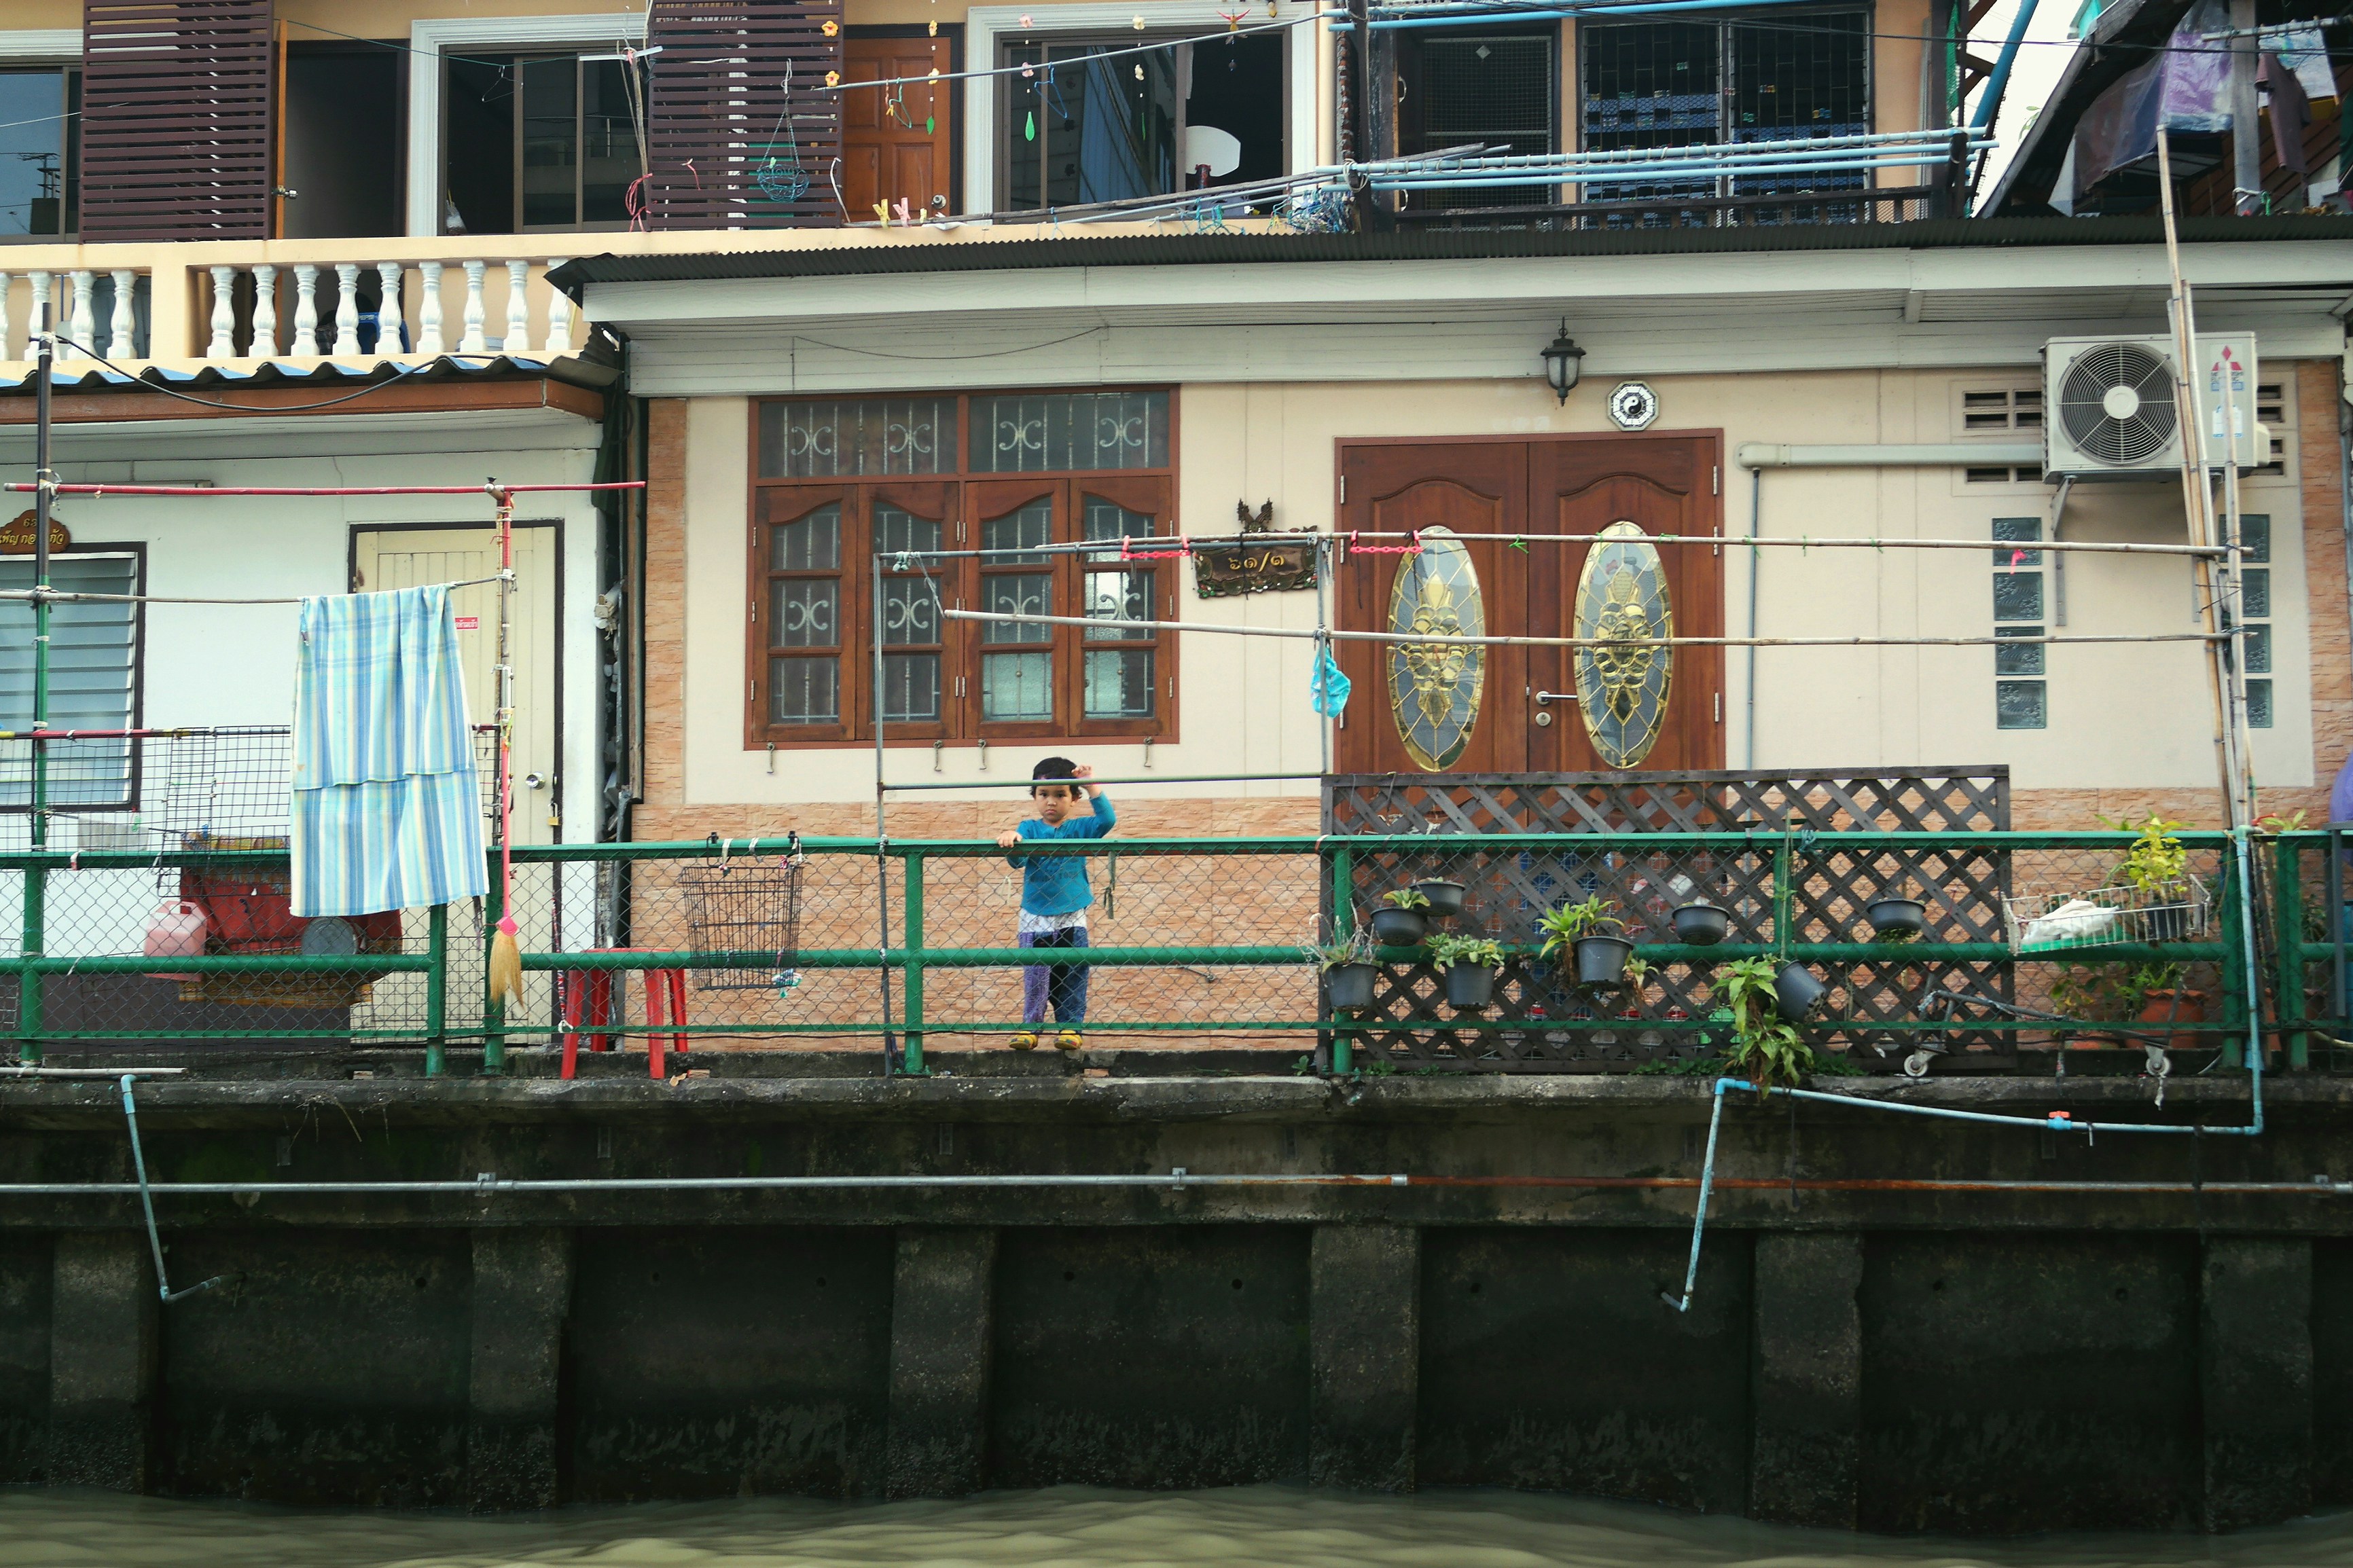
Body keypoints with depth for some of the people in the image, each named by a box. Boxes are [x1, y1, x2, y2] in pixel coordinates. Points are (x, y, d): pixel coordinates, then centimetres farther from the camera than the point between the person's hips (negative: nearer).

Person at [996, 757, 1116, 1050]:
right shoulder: (1029, 829, 2)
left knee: (1072, 978, 3)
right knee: (1034, 978, 1)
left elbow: (1107, 820, -12)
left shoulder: (1080, 828, 4)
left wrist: (1092, 787, -18)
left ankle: (1070, 1027, 10)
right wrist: (1009, 840, -35)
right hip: (1035, 919, -1)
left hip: (1072, 920, 1)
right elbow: (1017, 859, -14)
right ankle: (1030, 1027, 9)